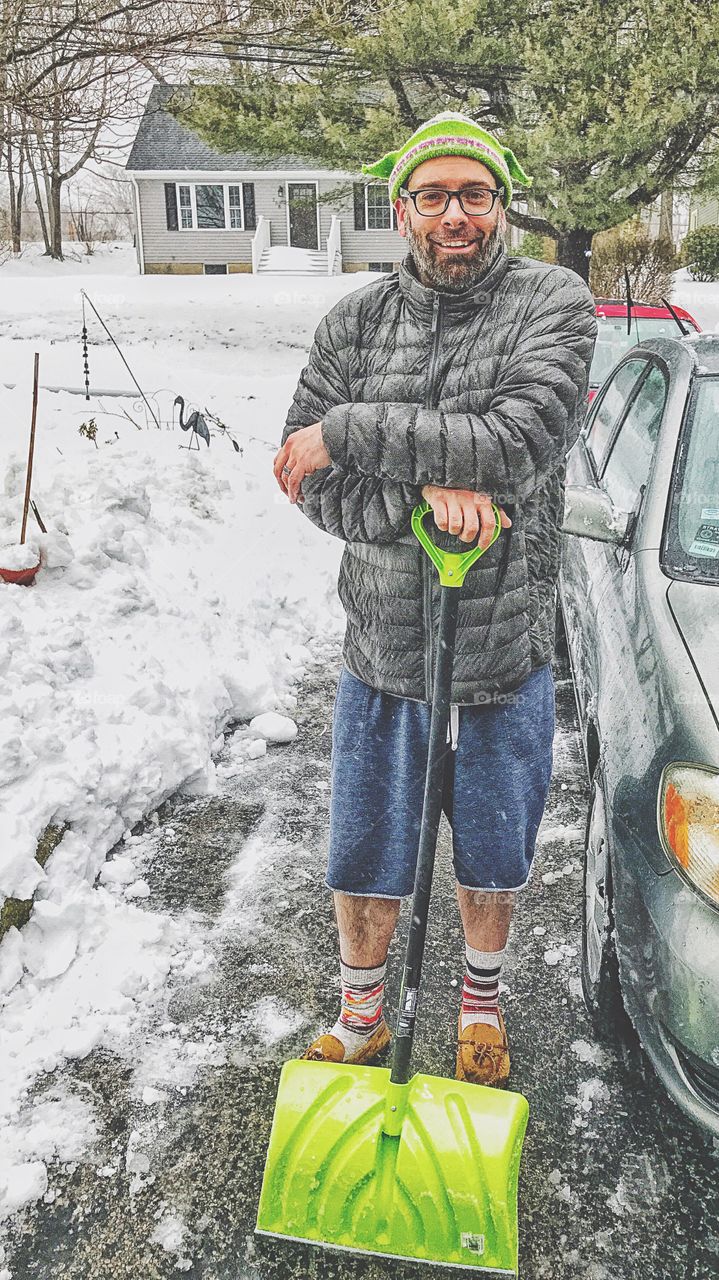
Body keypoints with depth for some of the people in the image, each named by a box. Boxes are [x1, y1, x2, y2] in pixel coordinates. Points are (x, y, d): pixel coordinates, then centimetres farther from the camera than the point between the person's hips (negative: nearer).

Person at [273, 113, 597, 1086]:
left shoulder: (555, 303, -7)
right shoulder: (357, 322, 0)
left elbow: (517, 443, -24)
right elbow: (307, 481, -6)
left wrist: (350, 431, -20)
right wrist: (426, 493, -23)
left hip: (505, 653, -1)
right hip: (382, 651, 2)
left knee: (491, 858, 18)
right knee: (365, 860, 15)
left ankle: (482, 1002, 47)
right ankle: (360, 1018, 41)